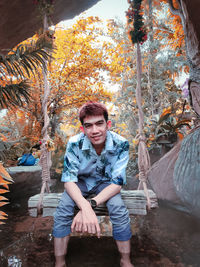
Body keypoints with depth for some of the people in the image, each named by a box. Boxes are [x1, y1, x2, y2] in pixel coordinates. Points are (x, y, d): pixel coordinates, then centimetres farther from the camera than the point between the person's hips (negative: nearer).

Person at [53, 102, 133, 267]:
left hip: (106, 183, 0)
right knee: (63, 209, -24)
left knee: (119, 209, -27)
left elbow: (117, 182, -26)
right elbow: (69, 180, -26)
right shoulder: (74, 143, -26)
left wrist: (91, 204, -40)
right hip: (81, 182, 1)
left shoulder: (121, 144, -27)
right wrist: (85, 207, -45)